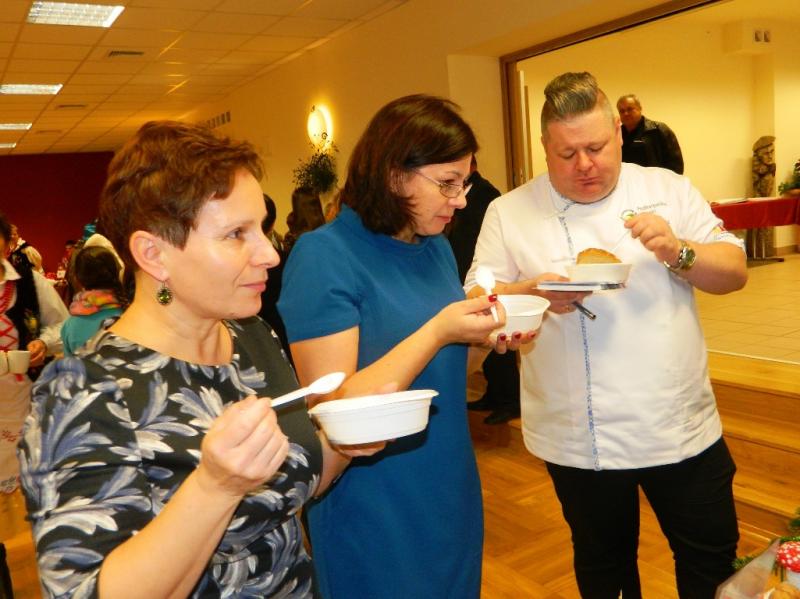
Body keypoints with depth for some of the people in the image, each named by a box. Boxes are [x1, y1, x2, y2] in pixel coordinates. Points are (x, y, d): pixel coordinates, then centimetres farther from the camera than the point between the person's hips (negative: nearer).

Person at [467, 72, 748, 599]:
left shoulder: (668, 190, 1)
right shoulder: (509, 212, -4)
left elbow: (734, 273, 1)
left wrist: (677, 252, -18)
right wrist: (532, 293, -24)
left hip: (684, 428, 2)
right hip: (581, 441, -1)